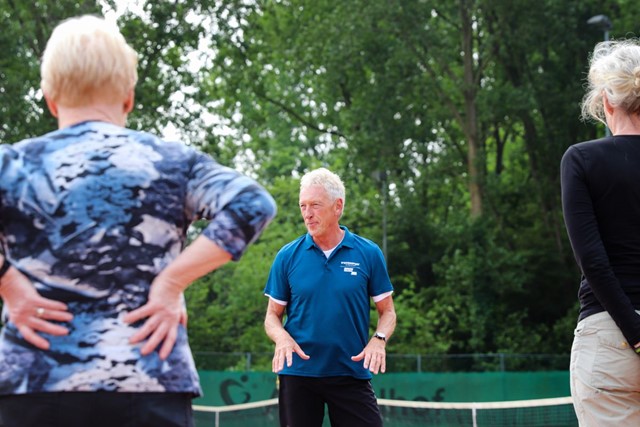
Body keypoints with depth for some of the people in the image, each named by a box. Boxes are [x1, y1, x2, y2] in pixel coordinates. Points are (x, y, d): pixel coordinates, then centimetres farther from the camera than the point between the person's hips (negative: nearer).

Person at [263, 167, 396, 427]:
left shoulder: (369, 254, 1)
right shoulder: (287, 256, 2)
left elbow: (387, 311, 6)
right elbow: (272, 315, 7)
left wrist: (379, 339, -14)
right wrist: (282, 338, -14)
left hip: (352, 374, -1)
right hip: (298, 373, 1)